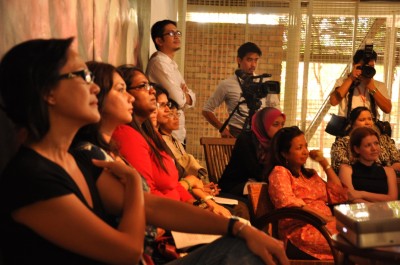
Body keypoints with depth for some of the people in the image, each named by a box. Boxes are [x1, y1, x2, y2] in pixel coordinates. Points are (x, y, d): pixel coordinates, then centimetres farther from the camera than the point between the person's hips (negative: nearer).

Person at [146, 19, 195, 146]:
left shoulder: (172, 65, 16)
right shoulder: (159, 63, -13)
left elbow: (191, 99, 13)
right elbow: (178, 99, -21)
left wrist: (184, 94, -9)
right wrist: (185, 94, 2)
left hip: (179, 134, 9)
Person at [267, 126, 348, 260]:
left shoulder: (310, 173, 26)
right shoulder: (280, 172, 3)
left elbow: (339, 196, 20)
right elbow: (288, 203, -15)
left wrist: (325, 164, 17)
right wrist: (322, 217, -19)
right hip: (302, 231, -7)